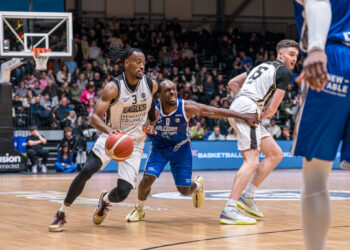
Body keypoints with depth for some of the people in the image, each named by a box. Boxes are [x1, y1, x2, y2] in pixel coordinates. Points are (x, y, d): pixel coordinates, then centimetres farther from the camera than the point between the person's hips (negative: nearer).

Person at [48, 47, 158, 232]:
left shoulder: (151, 85, -7)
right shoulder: (113, 88, -17)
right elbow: (94, 117, -24)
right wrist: (110, 131, -41)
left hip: (134, 142, 2)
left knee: (123, 193, -12)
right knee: (87, 170, -27)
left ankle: (105, 200, 28)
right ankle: (61, 214, -11)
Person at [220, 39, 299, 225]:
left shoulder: (264, 66, 27)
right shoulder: (284, 72, 0)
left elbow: (233, 83, 28)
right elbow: (272, 109, -6)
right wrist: (261, 116, 10)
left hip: (237, 108, 10)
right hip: (248, 110, -10)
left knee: (276, 154, 13)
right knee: (252, 161, -17)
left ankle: (247, 197, 9)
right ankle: (229, 210, -26)